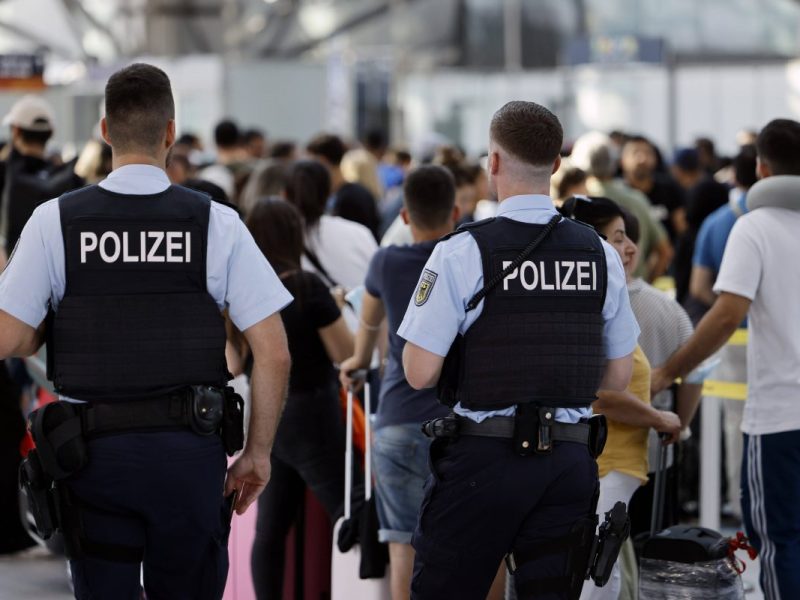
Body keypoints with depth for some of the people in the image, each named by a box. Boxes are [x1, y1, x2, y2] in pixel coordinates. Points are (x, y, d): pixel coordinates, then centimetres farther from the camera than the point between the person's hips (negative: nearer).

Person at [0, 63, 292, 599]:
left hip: (94, 452, 0)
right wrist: (258, 452, 6)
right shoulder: (218, 223, -4)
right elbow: (274, 354, -5)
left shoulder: (55, 221, -4)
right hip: (189, 450, 0)